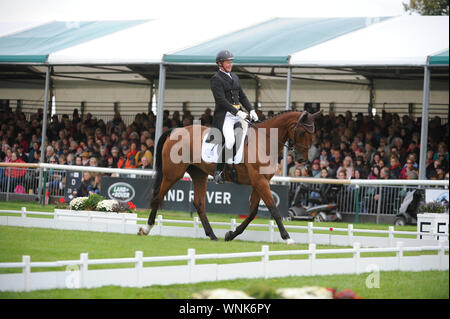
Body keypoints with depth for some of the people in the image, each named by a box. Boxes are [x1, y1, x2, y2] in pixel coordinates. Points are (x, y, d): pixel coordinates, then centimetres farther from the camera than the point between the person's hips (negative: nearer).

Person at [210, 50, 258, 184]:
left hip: (238, 113, 8)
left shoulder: (234, 77, 20)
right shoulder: (216, 79, -5)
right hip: (224, 115, -8)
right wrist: (236, 112, -23)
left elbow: (242, 96, 21)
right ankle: (218, 171, -11)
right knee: (230, 141, -24)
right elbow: (221, 100, -15)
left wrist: (251, 110, 5)